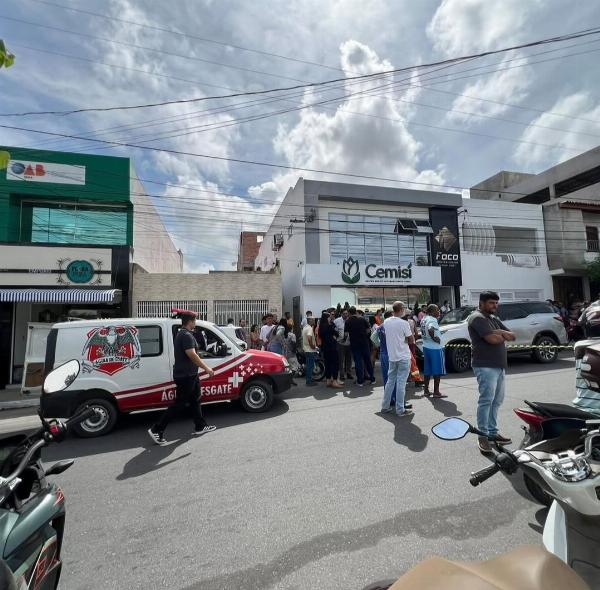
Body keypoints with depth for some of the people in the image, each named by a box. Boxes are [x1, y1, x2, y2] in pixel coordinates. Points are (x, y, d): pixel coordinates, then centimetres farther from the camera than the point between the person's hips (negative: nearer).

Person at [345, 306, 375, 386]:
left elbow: (346, 333, -7)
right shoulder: (362, 319, -2)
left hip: (354, 343, -2)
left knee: (358, 362, 4)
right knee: (368, 360, 12)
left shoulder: (348, 321, -6)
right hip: (364, 342, 2)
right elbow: (368, 330, 1)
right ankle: (372, 379, 20)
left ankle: (360, 381, 7)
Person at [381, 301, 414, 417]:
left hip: (392, 356, 6)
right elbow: (412, 340, -9)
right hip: (403, 357, -6)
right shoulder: (403, 323, -16)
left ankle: (385, 406, 22)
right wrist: (410, 331, 7)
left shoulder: (386, 322, 2)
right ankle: (400, 410, 7)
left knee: (390, 381, 15)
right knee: (401, 383, 0)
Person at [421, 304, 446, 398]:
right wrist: (433, 338, -23)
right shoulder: (432, 320, -18)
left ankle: (426, 391, 22)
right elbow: (430, 329, -37)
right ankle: (436, 392, 7)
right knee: (437, 371, 2)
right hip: (435, 348, -9)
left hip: (426, 347, 9)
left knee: (428, 370, 15)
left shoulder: (424, 319, 10)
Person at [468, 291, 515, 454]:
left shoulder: (494, 319, 21)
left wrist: (500, 332, -6)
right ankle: (483, 436, -4)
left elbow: (512, 336, 14)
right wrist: (504, 336, 1)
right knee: (486, 400, -10)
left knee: (497, 401, 14)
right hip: (486, 366, -9)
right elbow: (493, 339, -20)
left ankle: (492, 431, 24)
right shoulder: (477, 318, -10)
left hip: (499, 365, 9)